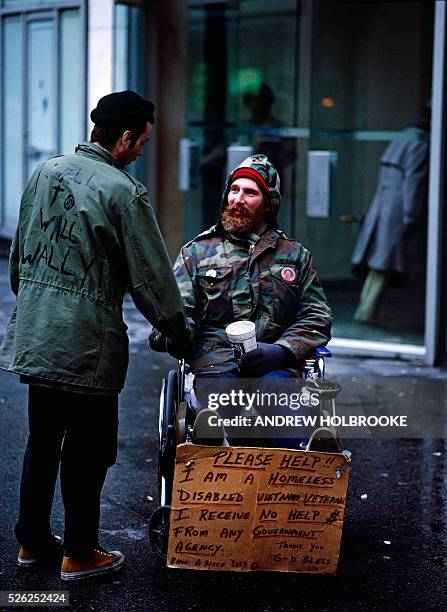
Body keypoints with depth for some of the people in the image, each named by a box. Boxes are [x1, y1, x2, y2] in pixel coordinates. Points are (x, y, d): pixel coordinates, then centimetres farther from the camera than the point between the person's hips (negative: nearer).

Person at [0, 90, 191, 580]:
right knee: (88, 448, 6)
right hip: (88, 343, -7)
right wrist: (178, 332, 2)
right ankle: (80, 554, 16)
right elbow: (151, 276, -10)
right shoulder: (123, 192, -15)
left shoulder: (45, 172, 7)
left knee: (41, 439, 18)